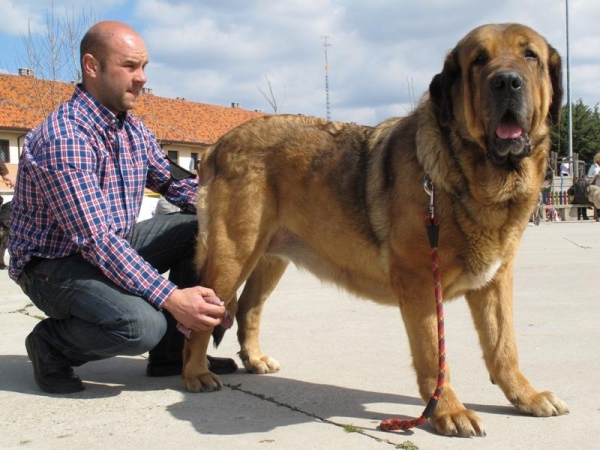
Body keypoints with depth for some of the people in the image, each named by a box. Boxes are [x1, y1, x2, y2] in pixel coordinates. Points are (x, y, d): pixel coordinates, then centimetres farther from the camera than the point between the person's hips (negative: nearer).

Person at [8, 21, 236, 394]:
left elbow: (174, 183, 10)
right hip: (54, 264, -8)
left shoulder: (135, 131, 1)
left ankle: (173, 352, 4)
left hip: (115, 246, 8)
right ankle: (51, 345, -1)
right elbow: (96, 240, -30)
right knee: (141, 324, -33)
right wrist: (170, 297, -34)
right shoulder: (63, 137, -26)